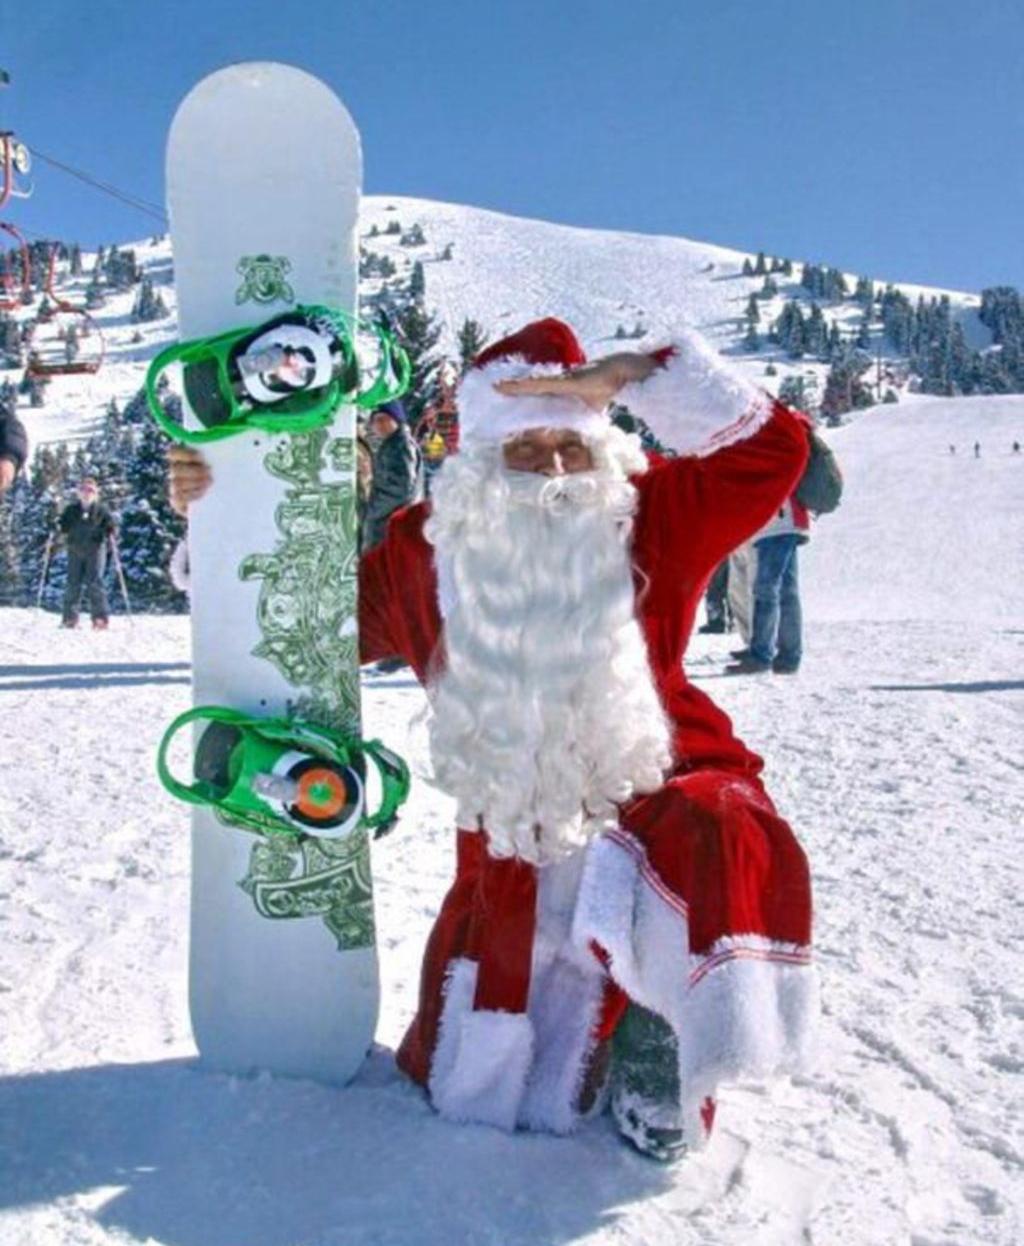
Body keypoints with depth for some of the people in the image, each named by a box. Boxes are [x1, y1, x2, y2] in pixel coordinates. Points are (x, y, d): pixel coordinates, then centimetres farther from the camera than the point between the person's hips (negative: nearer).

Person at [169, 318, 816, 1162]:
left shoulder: (648, 515, -3)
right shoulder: (426, 550, 0)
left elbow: (774, 449, -12)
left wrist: (637, 376, -19)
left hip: (655, 800, -2)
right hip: (516, 850, 2)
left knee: (725, 843, -39)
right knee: (469, 1090, 4)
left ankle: (655, 1027, -9)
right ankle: (592, 1005, 37)